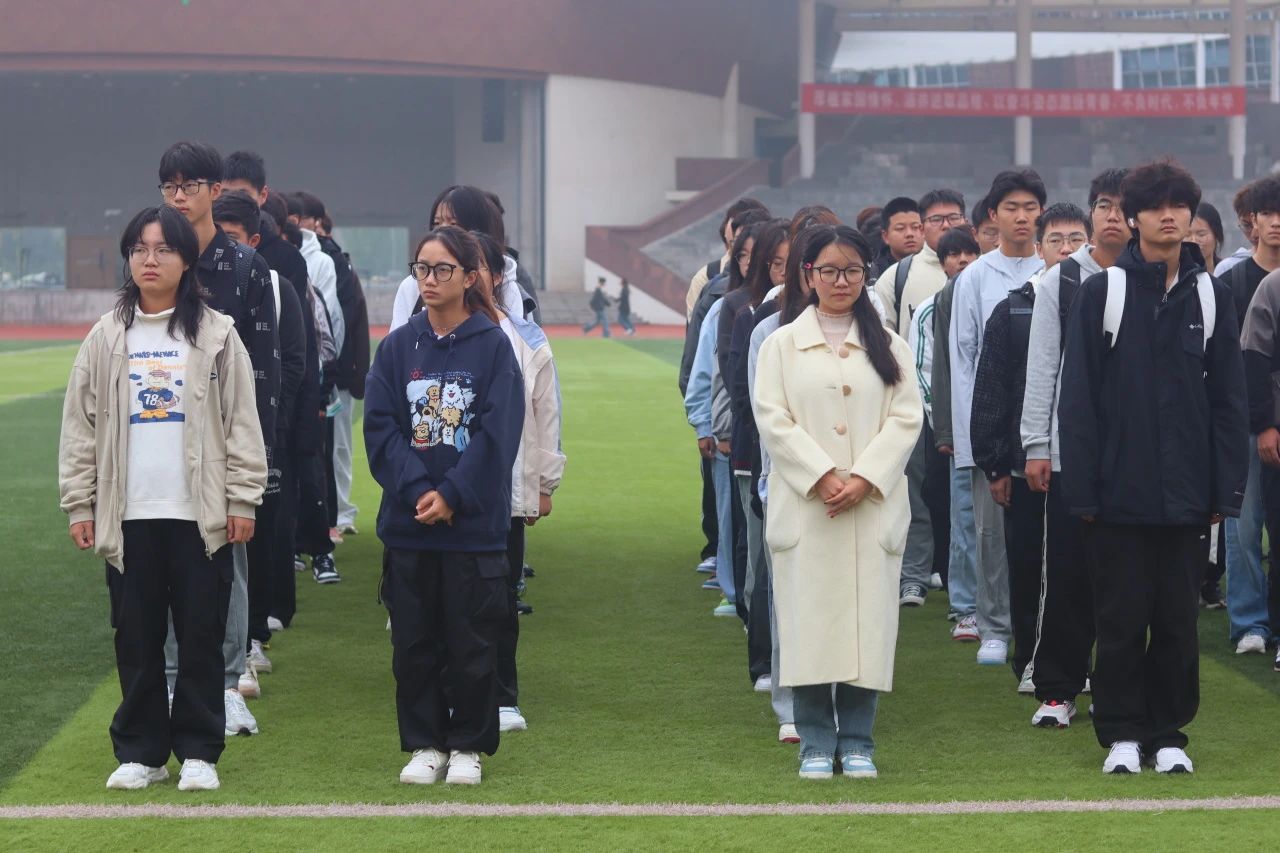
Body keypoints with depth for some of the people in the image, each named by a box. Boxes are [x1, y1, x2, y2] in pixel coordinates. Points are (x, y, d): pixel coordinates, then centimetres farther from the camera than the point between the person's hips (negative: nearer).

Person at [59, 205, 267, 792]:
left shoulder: (216, 335, 2)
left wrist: (242, 501, -5)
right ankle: (140, 752, 15)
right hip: (128, 516, 2)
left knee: (201, 636, 2)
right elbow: (80, 426, 8)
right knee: (137, 638, 6)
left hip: (201, 515, -2)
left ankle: (198, 752, 12)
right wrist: (79, 505, 3)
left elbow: (242, 424, 1)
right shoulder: (107, 338, 7)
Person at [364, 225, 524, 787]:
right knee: (414, 642, 7)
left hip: (475, 524, -3)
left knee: (472, 644, 4)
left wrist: (451, 494, -15)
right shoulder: (397, 347, 6)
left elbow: (498, 431, -8)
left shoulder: (493, 346, -2)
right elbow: (380, 427, 0)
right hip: (407, 524, 3)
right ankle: (424, 745, 18)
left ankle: (468, 746, 16)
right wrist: (417, 489, -14)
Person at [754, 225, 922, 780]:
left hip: (872, 503, 1)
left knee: (867, 619, 0)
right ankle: (815, 744, 6)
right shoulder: (783, 344, 8)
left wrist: (864, 479, -10)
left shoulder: (888, 346, 11)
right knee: (809, 620, -2)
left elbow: (906, 417, 3)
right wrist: (822, 478, -12)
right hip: (804, 505, -1)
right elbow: (772, 418, -1)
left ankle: (857, 742, 9)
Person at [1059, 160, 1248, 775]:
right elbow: (1077, 396, -3)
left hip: (1187, 494, 2)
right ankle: (1122, 733, 15)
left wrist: (1226, 490, 0)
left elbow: (1229, 399, 7)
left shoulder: (1211, 297, 7)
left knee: (1178, 621, 7)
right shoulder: (1102, 292, -1)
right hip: (1119, 493, -2)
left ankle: (1169, 734, 18)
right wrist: (1082, 489, -8)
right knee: (1121, 620, 4)